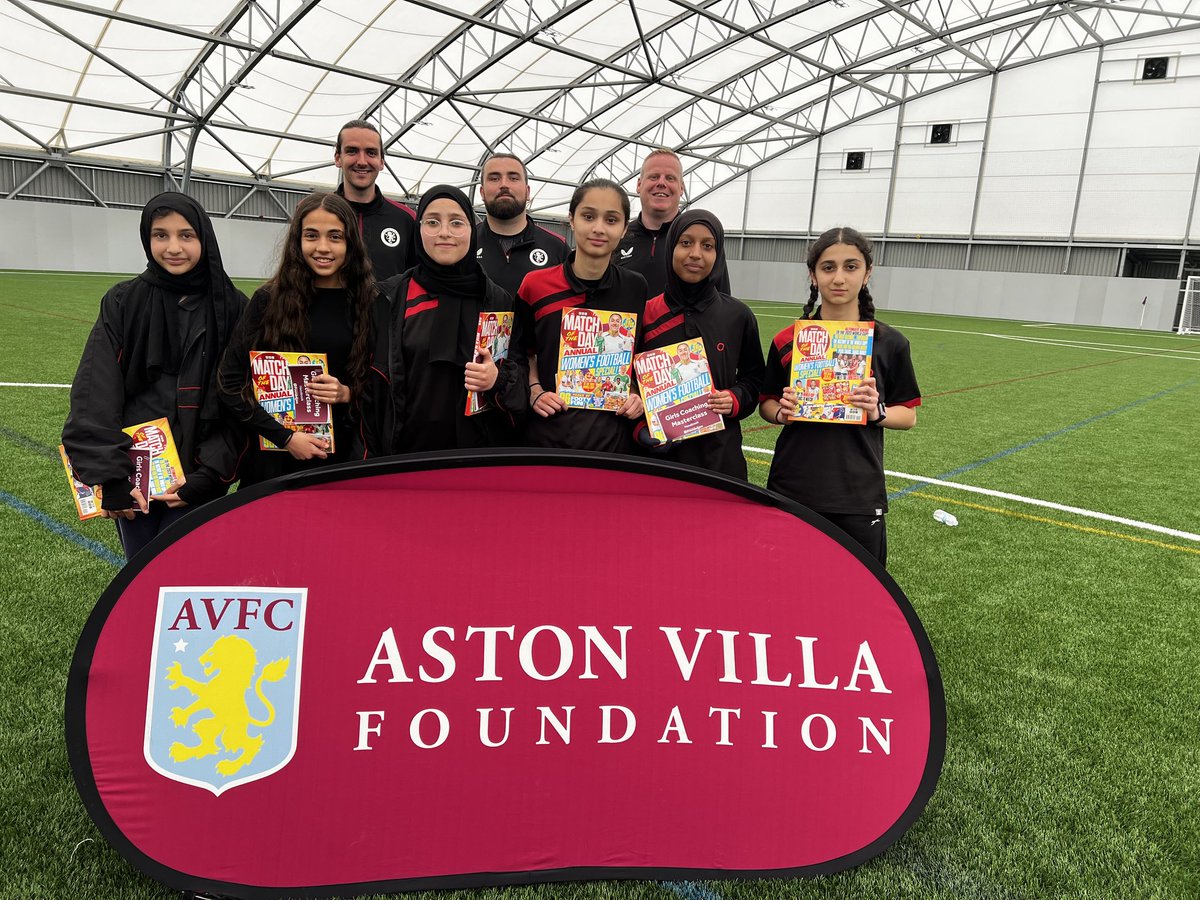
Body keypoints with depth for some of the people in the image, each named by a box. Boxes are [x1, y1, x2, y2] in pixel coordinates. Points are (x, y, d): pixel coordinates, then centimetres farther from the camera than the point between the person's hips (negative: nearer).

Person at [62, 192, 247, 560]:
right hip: (133, 477, 2)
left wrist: (208, 474, -11)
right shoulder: (123, 303, 1)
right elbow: (95, 395, -6)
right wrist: (109, 475, -15)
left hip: (200, 478, -2)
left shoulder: (232, 308, -2)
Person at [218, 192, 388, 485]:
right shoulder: (268, 300, -2)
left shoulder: (372, 304, 0)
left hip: (345, 459, 1)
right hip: (273, 458, 0)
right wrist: (285, 436, -11)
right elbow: (231, 384, -3)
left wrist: (347, 394, -12)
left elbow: (385, 388, 7)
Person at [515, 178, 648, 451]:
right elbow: (523, 352, 11)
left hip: (613, 436, 1)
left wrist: (639, 394, -4)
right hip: (548, 434, 0)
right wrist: (534, 392, -4)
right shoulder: (535, 285, -2)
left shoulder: (636, 288, 0)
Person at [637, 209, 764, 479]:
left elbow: (754, 378, 12)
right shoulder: (646, 314, -3)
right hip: (657, 454, -1)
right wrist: (641, 428, -12)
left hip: (719, 454, 1)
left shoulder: (738, 316, 2)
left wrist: (735, 400, -8)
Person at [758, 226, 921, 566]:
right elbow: (767, 404, 11)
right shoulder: (786, 340, 2)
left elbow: (908, 415, 5)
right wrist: (782, 412, -10)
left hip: (859, 497, -1)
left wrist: (877, 412, -14)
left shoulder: (889, 343, -1)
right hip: (791, 489, 1)